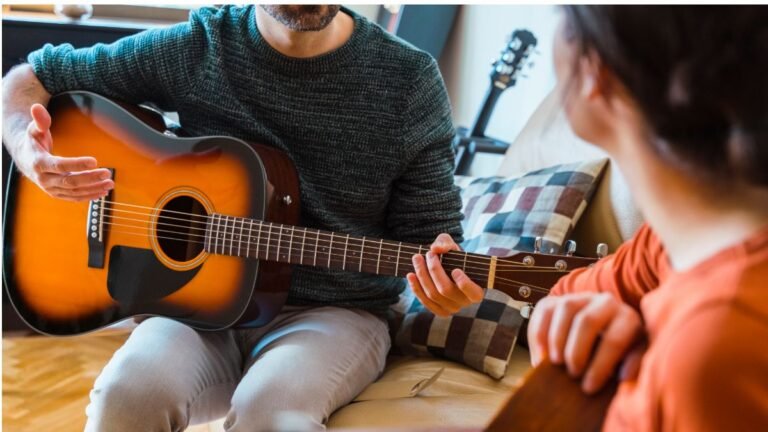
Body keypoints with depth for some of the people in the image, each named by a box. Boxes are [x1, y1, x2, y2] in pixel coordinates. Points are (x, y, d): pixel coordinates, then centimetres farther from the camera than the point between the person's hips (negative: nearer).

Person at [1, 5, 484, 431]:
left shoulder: (409, 80, -4)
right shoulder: (193, 50, -1)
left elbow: (427, 227, 2)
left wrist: (443, 276, -23)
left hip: (336, 312, -1)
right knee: (130, 389, -31)